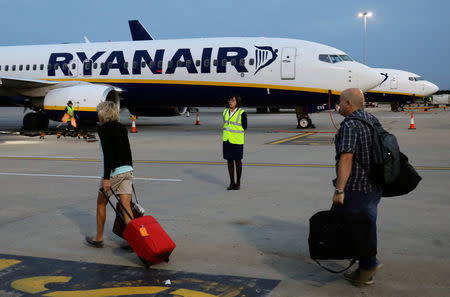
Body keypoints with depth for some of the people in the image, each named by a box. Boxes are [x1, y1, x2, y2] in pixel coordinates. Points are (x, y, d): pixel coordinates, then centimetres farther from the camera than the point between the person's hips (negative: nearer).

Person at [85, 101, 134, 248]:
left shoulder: (103, 129, -8)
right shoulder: (122, 128, 13)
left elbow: (108, 154, -17)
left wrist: (106, 178, -19)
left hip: (113, 172, -6)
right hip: (127, 170, 6)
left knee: (101, 203, 13)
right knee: (126, 206, 4)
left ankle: (98, 238, 24)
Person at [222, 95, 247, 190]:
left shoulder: (242, 113, -9)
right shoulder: (225, 112, 6)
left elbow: (244, 126, -3)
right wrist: (226, 135, 5)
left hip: (237, 140, -4)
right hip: (227, 140, 5)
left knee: (238, 161, 4)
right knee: (229, 161, 7)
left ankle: (238, 183, 15)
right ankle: (232, 183, 15)